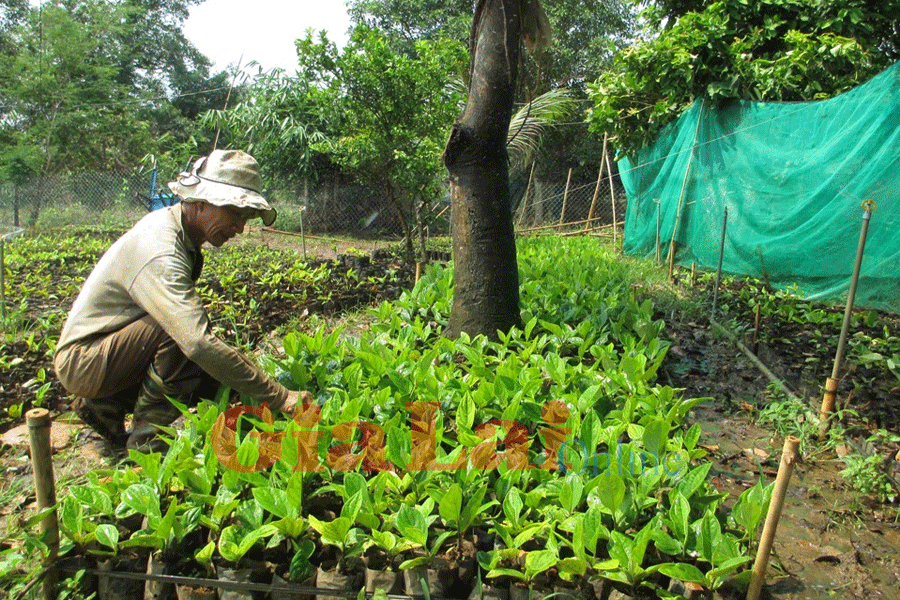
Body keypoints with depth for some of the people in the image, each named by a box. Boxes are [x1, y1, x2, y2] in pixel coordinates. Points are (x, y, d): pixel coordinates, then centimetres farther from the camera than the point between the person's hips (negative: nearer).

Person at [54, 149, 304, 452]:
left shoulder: (174, 226, 1)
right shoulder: (160, 253, -29)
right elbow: (200, 344, -39)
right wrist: (281, 397, -37)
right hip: (81, 361, -9)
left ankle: (108, 403, 9)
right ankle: (145, 434, -10)